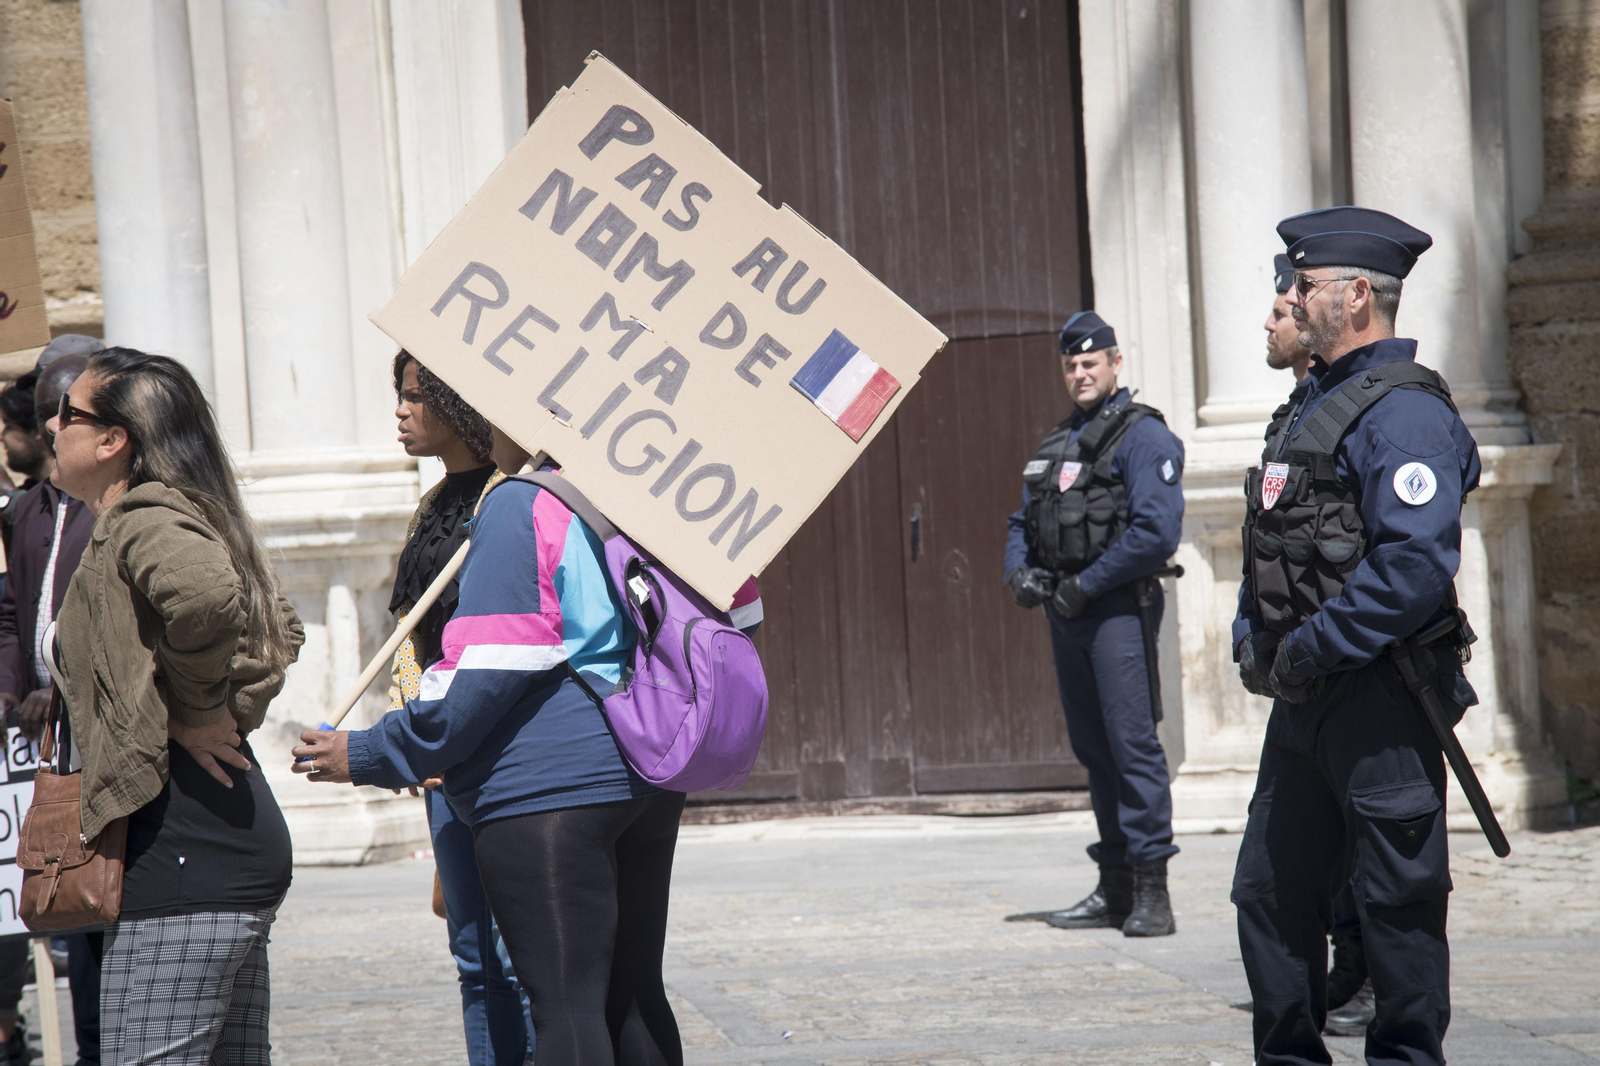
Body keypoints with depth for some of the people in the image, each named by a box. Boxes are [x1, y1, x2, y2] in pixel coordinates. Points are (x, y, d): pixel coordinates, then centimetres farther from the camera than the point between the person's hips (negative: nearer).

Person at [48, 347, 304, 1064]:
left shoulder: (141, 521, -11)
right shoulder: (164, 516, 19)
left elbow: (206, 595, -34)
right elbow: (279, 629, 29)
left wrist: (198, 712, -18)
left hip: (181, 857, -10)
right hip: (239, 844, 10)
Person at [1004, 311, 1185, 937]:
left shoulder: (1142, 436, -7)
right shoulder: (1056, 444, 19)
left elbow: (1157, 531, -18)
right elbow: (1021, 524, 26)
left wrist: (1085, 584, -16)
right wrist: (1020, 572, 4)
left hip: (1118, 608, -8)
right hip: (1066, 614, 8)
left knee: (1132, 743, -12)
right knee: (1092, 747, 10)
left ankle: (1152, 892, -13)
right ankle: (1114, 888, 15)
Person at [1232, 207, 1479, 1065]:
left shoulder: (1401, 410, -14)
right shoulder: (1315, 405, 17)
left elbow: (1416, 564, -25)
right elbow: (1271, 544, 25)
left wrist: (1313, 649, -20)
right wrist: (1254, 638, 10)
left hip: (1380, 695, -10)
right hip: (1308, 699, 10)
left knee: (1397, 896, -2)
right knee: (1271, 889, 12)